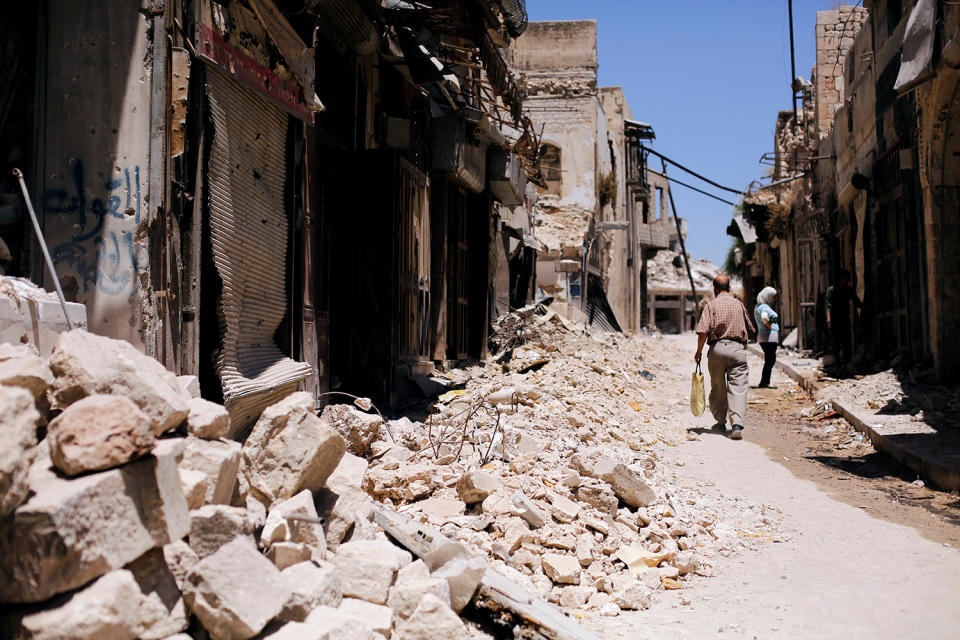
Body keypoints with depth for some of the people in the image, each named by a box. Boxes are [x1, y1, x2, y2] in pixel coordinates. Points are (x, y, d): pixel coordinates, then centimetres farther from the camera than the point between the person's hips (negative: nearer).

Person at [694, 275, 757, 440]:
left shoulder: (711, 305, 0)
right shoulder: (739, 304, 10)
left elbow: (703, 331, -12)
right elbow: (751, 330, 18)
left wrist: (699, 351, -1)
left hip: (717, 348, -1)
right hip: (738, 349, 1)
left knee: (718, 388, 13)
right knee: (738, 388, -4)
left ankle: (721, 422, 23)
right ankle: (737, 425, -18)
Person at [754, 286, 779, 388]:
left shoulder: (758, 307, 16)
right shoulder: (764, 307, -15)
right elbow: (764, 317, -36)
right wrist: (769, 326, -21)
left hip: (762, 337, 10)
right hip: (770, 337, -10)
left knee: (770, 360, 17)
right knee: (770, 361, -5)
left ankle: (765, 382, 20)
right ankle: (763, 383, -5)